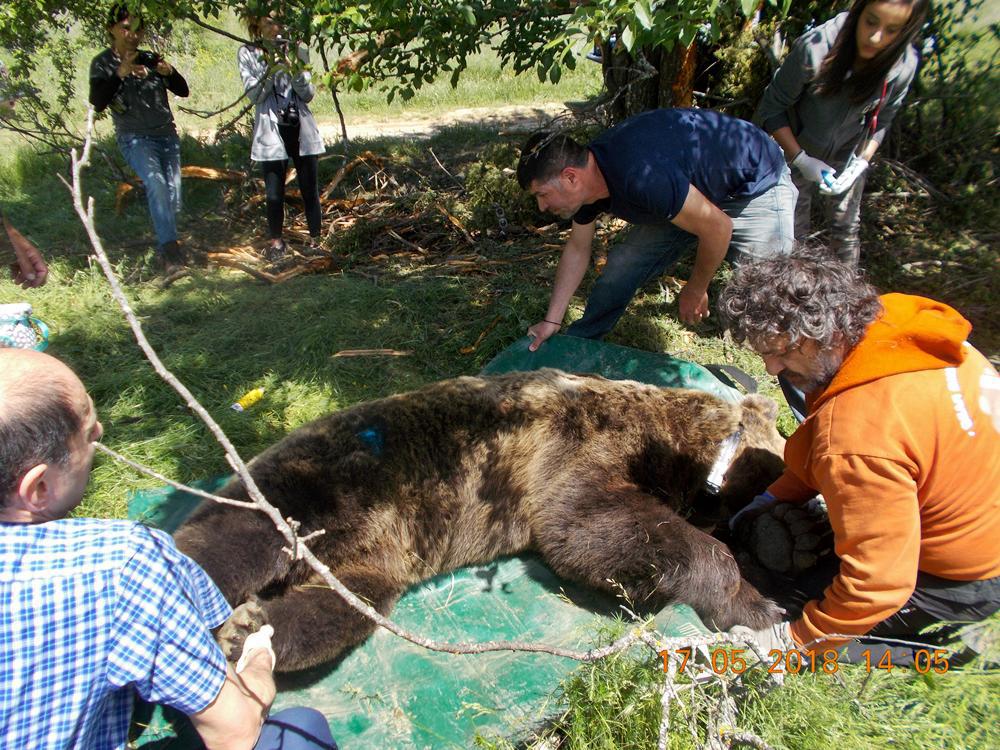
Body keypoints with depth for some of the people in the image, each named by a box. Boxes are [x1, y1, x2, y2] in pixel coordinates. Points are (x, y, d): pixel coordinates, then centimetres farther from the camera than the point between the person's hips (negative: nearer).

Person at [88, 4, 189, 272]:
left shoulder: (151, 59, 8)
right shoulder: (102, 64, -1)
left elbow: (183, 91, 7)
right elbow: (98, 103, -13)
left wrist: (170, 73, -13)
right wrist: (119, 74, -24)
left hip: (167, 136, 4)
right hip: (135, 139, -4)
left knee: (172, 197, 2)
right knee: (156, 183, -30)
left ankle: (165, 251, 20)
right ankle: (170, 245, -31)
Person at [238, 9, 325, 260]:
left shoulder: (294, 49, 9)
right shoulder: (248, 53, 3)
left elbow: (308, 94, 3)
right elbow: (254, 94, -6)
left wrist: (295, 69, -14)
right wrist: (272, 69, -18)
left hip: (302, 129, 2)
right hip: (271, 131, -2)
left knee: (310, 190, 2)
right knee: (274, 193, 2)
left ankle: (316, 239, 14)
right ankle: (276, 241, 18)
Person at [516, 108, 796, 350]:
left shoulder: (641, 177, -41)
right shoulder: (586, 176, -13)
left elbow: (718, 228, -31)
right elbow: (577, 250, 2)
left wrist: (696, 289, -14)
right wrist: (552, 320, 3)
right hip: (695, 187, 7)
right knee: (623, 263, 0)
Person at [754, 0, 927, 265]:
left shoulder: (903, 66, -20)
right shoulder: (815, 48, -31)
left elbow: (880, 121, -2)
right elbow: (771, 108, -21)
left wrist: (860, 165, -14)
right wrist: (801, 160, -25)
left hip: (849, 156, 3)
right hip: (799, 151, -3)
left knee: (847, 228, 13)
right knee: (792, 230, 3)